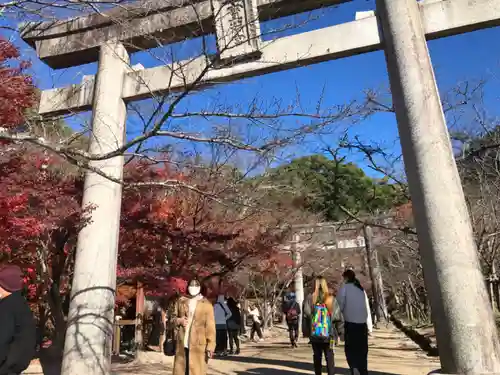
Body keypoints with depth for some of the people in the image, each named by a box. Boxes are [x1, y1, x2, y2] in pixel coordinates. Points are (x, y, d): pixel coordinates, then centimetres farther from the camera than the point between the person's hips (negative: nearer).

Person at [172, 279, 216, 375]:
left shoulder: (206, 304, -1)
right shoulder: (181, 301, 9)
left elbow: (210, 326, -4)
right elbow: (173, 317, 19)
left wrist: (210, 346, -12)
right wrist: (179, 320, -4)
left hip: (198, 344, -3)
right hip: (182, 343, 3)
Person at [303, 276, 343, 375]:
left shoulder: (310, 299, -6)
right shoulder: (331, 299, -4)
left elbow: (306, 316, -6)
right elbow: (337, 317, -1)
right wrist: (340, 331, 8)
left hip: (314, 334, 1)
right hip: (328, 334, 0)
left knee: (317, 356, 14)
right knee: (329, 356, 5)